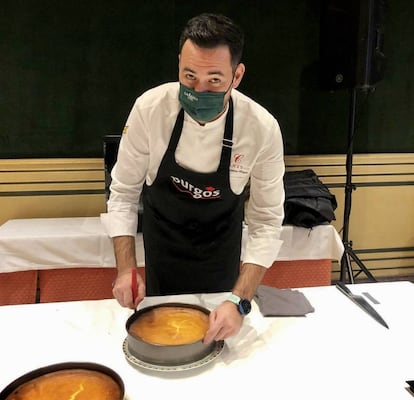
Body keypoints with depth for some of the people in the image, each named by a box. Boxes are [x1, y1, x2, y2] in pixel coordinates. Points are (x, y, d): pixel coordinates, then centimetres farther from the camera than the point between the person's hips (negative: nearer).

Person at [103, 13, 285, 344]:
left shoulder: (263, 128, -28)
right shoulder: (150, 108, -26)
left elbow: (267, 223, -21)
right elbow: (123, 192, -14)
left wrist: (240, 302, -31)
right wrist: (126, 269, -22)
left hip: (221, 254, 0)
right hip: (161, 251, 1)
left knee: (216, 336, 21)